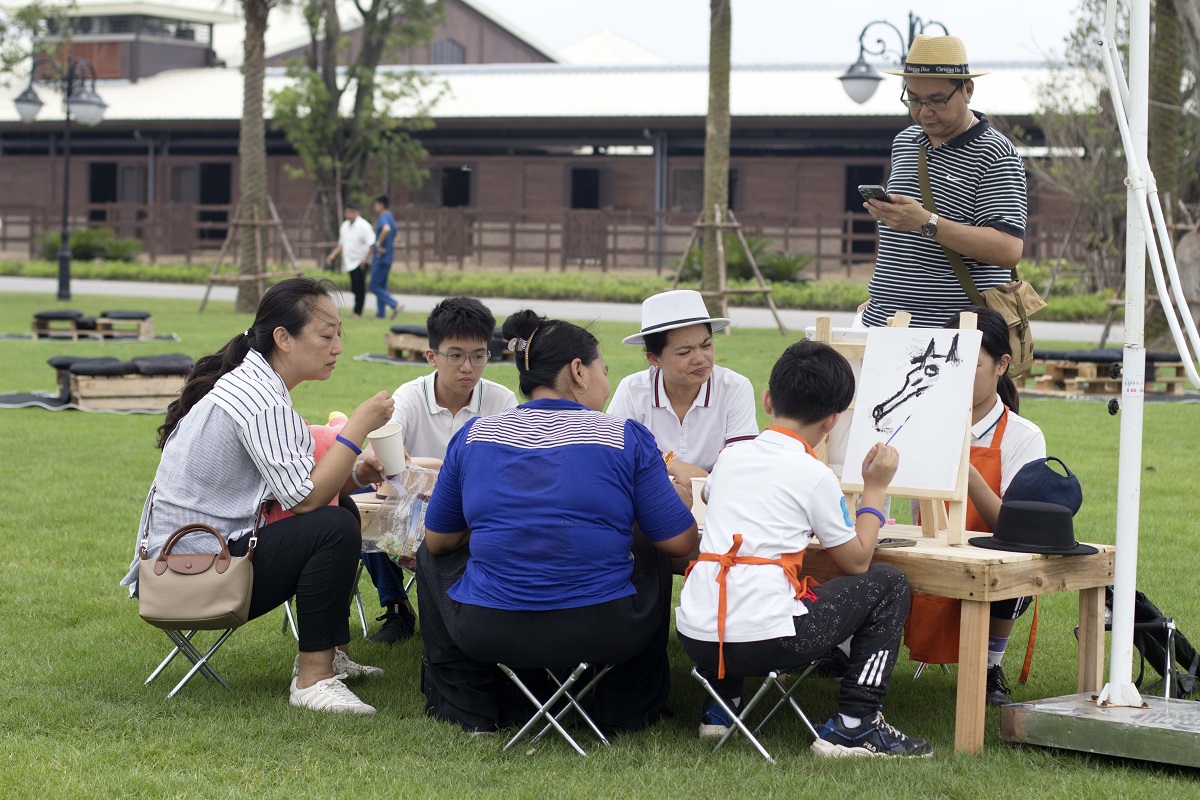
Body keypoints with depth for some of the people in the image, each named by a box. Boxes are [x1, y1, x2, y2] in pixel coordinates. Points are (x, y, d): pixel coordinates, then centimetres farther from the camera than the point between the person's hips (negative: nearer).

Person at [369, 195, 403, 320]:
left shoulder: (383, 218, -15)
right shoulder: (391, 218, 16)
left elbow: (386, 229, -38)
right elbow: (394, 236, 26)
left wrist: (378, 244, -30)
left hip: (381, 258, -10)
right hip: (388, 258, 10)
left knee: (374, 287, -7)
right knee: (381, 286, 14)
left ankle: (395, 304, -15)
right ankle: (380, 313, 15)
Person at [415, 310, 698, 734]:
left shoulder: (473, 435, 2)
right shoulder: (626, 437, -5)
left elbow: (437, 539, 12)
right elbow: (681, 541, -2)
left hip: (488, 633, 1)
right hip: (600, 634, -1)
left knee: (434, 555, 31)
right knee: (651, 553, 31)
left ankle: (467, 706, 31)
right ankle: (626, 711, 36)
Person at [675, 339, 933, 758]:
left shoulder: (729, 457, 14)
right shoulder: (814, 476, -2)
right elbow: (856, 561, 6)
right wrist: (874, 490, 17)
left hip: (696, 639, 6)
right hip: (767, 640, -6)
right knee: (888, 583, 11)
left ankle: (721, 706, 32)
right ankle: (852, 725, 5)